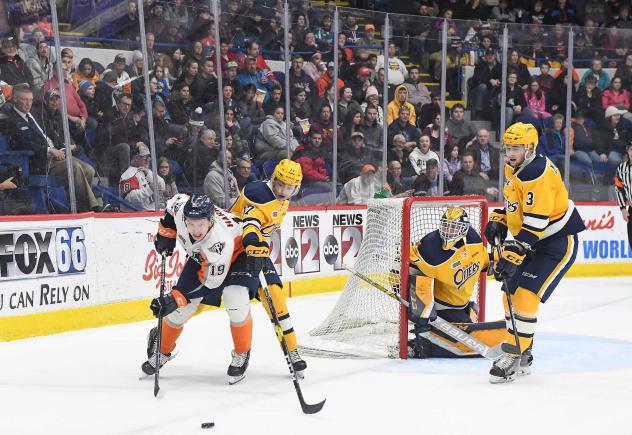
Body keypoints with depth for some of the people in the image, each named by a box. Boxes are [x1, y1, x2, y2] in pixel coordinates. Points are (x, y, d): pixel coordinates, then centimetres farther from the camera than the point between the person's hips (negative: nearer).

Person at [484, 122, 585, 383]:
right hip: (532, 242, 10)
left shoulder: (538, 175, -26)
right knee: (511, 293, 9)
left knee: (525, 296, -17)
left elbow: (534, 224, -30)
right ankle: (522, 353, 23)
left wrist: (513, 255, -31)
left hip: (557, 242, -10)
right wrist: (498, 220, 8)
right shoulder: (513, 169, 6)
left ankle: (514, 356, -8)